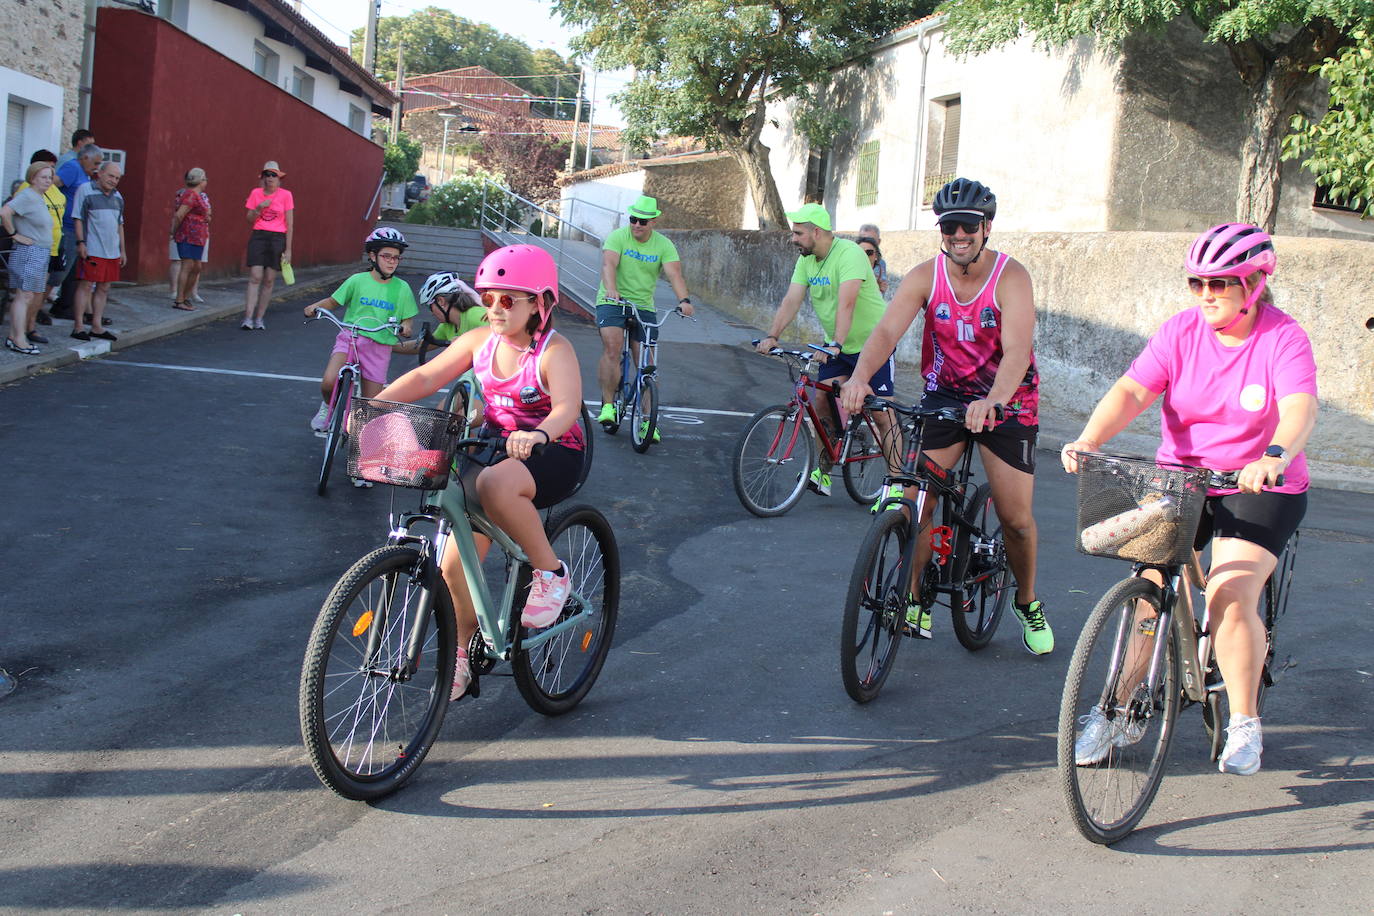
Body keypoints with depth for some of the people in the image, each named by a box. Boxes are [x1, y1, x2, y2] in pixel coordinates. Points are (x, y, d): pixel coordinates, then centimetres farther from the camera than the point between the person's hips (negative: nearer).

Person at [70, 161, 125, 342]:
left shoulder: (117, 196, 17)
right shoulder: (85, 190, -3)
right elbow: (78, 218, -7)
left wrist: (122, 249, 20)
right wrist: (81, 242, -14)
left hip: (112, 251, 7)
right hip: (92, 250, -7)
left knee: (104, 288, 9)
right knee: (86, 285, -6)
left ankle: (96, 326, 15)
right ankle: (78, 327, -3)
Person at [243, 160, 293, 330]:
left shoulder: (285, 195, 0)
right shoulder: (256, 193, 6)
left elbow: (289, 224, 1)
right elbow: (250, 220, 9)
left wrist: (288, 249, -2)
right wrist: (259, 208, -10)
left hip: (277, 239, -1)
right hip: (258, 237, 1)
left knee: (269, 280, 1)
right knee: (255, 277, -9)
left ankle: (259, 318, 8)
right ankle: (248, 318, -12)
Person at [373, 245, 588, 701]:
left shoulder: (554, 350, -16)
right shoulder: (480, 340, 1)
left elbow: (567, 406, -31)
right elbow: (425, 377, -1)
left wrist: (536, 435, -52)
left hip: (551, 454, -6)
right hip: (495, 444, 6)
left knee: (495, 484, -41)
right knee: (454, 564, 0)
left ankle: (550, 572, -18)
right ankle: (462, 655, 25)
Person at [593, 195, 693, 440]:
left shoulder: (663, 245, 0)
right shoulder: (618, 237, -6)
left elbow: (674, 273, -13)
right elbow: (608, 264, -22)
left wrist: (684, 300, -32)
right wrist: (611, 290, -42)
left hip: (643, 306, 2)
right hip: (612, 302, -2)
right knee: (612, 346, -25)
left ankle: (647, 420, 2)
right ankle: (608, 405, -14)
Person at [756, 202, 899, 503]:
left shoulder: (849, 254, -24)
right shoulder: (806, 260, 0)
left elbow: (846, 303, -35)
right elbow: (791, 300, -6)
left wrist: (836, 344, -45)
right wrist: (772, 335, -20)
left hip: (872, 343, -7)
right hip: (836, 347, 7)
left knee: (881, 415, -7)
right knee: (823, 405, 0)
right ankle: (823, 472, 13)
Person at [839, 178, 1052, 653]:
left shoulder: (1011, 277, -20)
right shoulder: (925, 276, -11)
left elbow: (1016, 351, -32)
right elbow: (887, 330, -23)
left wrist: (992, 402, -51)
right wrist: (859, 376, -43)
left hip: (1006, 400, -2)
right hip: (945, 393, 2)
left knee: (1016, 518, -3)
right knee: (916, 499, -9)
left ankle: (1027, 603, 24)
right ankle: (913, 599, 11)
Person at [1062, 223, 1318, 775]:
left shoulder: (1283, 338, -11)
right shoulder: (1181, 332, -3)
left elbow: (1300, 408, -28)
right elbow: (1131, 392, -15)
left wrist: (1274, 457, -49)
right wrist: (1088, 441, -33)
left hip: (1259, 490, -3)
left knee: (1231, 598, -19)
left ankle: (1244, 723, 1)